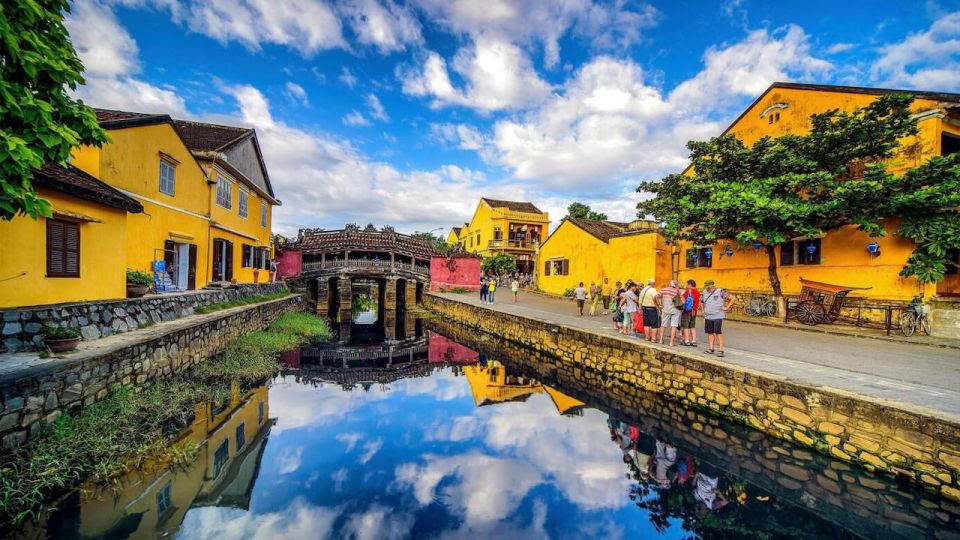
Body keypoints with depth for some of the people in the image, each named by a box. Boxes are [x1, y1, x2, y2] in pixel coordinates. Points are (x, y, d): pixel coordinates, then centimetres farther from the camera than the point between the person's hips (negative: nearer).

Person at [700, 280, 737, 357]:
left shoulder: (720, 292, -8)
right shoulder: (704, 293, 8)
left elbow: (733, 298, -11)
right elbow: (701, 302, 27)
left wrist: (726, 308, -10)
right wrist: (703, 310, 16)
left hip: (718, 316, -5)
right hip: (708, 317, 5)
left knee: (718, 333, -8)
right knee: (710, 333, 8)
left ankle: (720, 350, -5)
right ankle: (711, 349, 14)